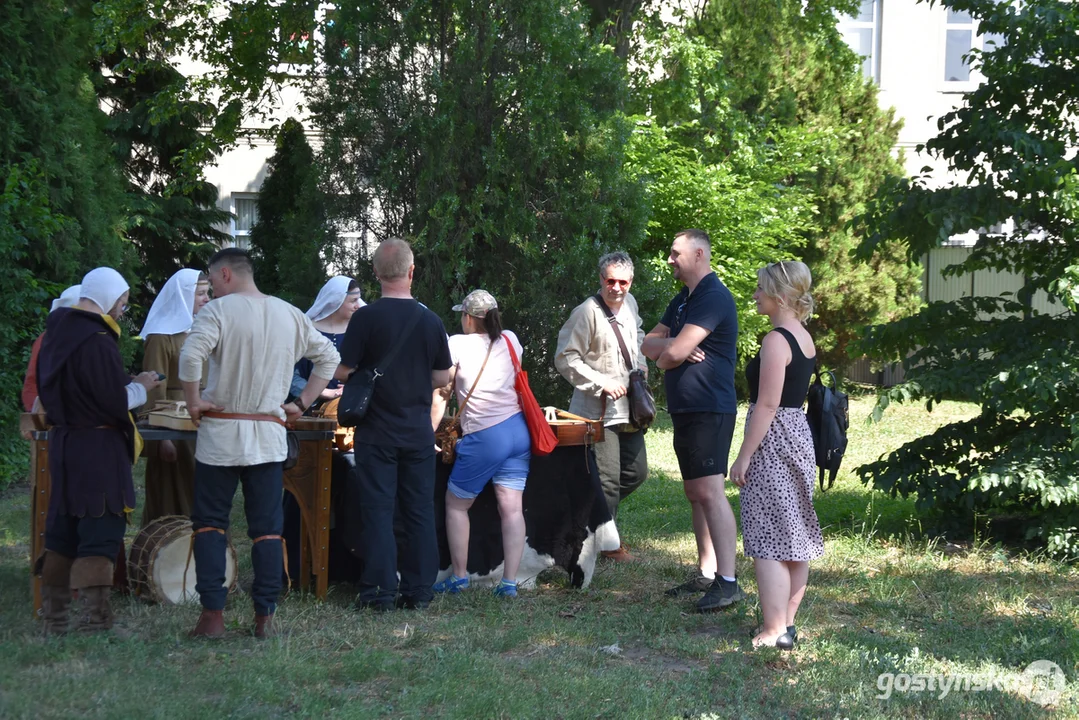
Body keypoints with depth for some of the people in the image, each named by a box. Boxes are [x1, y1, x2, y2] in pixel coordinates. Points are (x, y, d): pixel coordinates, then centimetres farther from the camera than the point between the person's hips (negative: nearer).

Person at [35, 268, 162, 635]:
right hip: (98, 447, -9)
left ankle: (55, 622, 22)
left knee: (62, 532, 15)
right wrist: (141, 386, 0)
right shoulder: (97, 341, -19)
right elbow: (116, 402, -19)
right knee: (100, 535, -5)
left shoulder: (57, 332, 8)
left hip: (63, 440, 9)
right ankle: (94, 623, -6)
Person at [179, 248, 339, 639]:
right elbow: (329, 356, 16)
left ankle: (212, 615, 0)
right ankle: (265, 616, 6)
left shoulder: (219, 309, -8)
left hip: (221, 433, -4)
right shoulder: (290, 315, 9)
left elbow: (191, 354, -23)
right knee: (267, 528, 7)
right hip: (269, 435, 4)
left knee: (209, 523, 6)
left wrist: (193, 402, -11)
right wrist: (302, 403, 15)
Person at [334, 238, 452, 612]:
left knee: (377, 509, 2)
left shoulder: (365, 317, -11)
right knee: (419, 510, 8)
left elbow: (342, 371, -9)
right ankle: (418, 591, 11)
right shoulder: (431, 321, 0)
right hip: (419, 432, 3)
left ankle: (380, 591, 2)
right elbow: (443, 378, 6)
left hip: (377, 431, -3)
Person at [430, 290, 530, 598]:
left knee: (456, 503, 11)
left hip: (483, 438, -5)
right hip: (519, 431, 5)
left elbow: (441, 394, -3)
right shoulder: (510, 341, 10)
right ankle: (509, 582, -3)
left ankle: (459, 577, 12)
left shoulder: (457, 344, -4)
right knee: (512, 508, 0)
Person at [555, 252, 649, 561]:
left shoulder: (630, 303, 8)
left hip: (628, 407, 8)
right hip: (599, 410, -8)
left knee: (636, 472, 14)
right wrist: (603, 383, -20)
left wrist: (641, 360, 12)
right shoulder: (588, 312, -17)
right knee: (608, 479, -4)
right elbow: (565, 358, -17)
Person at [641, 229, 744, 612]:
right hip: (685, 409, 10)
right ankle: (706, 573, 18)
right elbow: (649, 344, 13)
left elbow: (674, 353, -21)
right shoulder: (683, 300, 19)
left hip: (709, 411, -10)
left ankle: (728, 582, -17)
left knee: (709, 492, -15)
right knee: (695, 493, 12)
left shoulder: (714, 297, -14)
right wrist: (673, 346, -8)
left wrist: (664, 355, 3)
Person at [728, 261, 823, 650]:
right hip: (799, 434, 10)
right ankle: (787, 622, 20)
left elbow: (767, 404, -20)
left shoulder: (776, 340, -17)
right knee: (796, 536, 12)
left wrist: (744, 456, -17)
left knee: (768, 538, -5)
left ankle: (773, 631, -3)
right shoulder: (804, 338, 11)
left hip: (773, 442, -10)